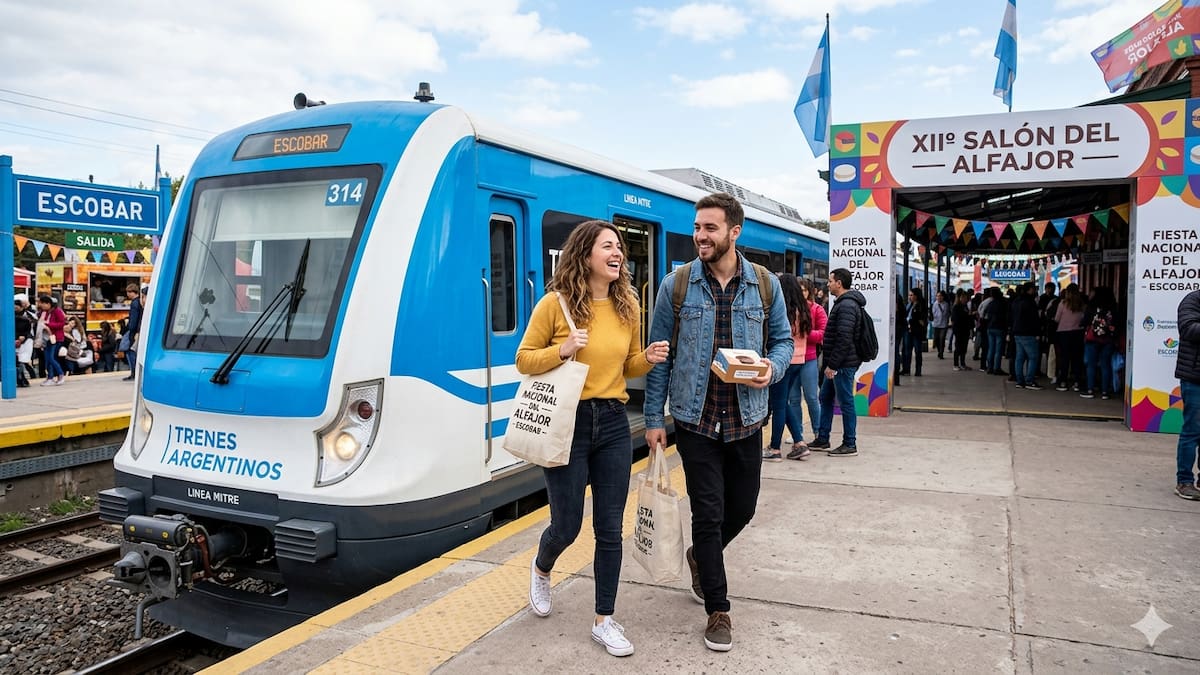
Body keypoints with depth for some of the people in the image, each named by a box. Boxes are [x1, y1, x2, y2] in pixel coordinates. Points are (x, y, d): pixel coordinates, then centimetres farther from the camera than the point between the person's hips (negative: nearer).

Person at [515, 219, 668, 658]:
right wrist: (562, 350, -21)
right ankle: (541, 570, 44)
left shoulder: (628, 306, 5)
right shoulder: (555, 303, -9)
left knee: (610, 529, 7)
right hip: (568, 423, -4)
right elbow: (523, 360, -4)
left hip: (613, 424, 4)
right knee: (567, 525, 7)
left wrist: (649, 359, -6)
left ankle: (604, 621, 23)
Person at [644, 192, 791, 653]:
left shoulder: (765, 285, 0)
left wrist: (773, 368, -14)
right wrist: (654, 418, -2)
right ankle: (718, 611, 18)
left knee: (742, 509, 14)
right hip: (696, 421, -2)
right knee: (709, 514, 2)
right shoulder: (677, 285, -4)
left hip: (746, 420, 2)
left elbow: (782, 339, 10)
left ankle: (701, 557, 45)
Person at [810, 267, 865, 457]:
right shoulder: (844, 303, 17)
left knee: (846, 402, -2)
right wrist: (831, 364, 20)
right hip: (839, 364, 11)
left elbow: (844, 339, -24)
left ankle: (850, 445, 7)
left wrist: (832, 365, -21)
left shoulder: (846, 306, -18)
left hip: (844, 364, -11)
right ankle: (822, 439, 24)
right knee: (825, 398, 16)